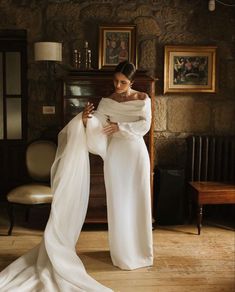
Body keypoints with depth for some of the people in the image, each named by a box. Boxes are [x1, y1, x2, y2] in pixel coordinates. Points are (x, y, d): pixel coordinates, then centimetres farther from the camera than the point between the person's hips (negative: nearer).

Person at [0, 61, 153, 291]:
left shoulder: (143, 100, 1)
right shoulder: (107, 102, 4)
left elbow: (145, 125, -10)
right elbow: (97, 125, -8)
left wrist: (119, 127, -18)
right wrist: (86, 119, -28)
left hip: (136, 155, -1)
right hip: (115, 156, 1)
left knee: (136, 203, 5)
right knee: (117, 203, 4)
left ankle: (138, 250, 19)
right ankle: (121, 251, 16)